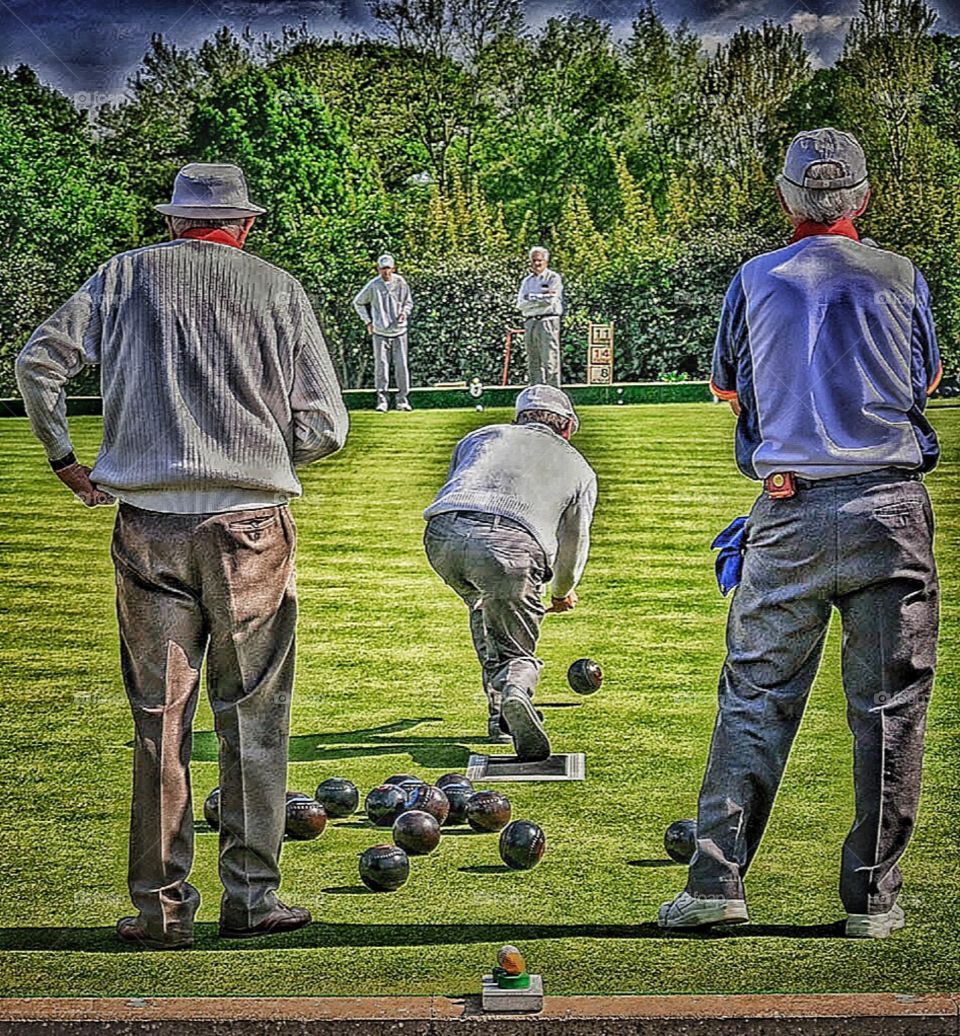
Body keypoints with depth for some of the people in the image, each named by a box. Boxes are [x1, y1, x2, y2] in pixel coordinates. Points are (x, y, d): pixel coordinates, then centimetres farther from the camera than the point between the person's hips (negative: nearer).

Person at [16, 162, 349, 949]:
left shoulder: (125, 276, 8)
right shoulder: (278, 290, 5)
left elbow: (38, 361, 3)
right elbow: (325, 426, 2)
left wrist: (64, 460, 12)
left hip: (148, 527, 1)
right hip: (251, 525, -1)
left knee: (158, 718, 6)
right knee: (252, 717, 6)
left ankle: (162, 907, 9)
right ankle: (251, 896, 8)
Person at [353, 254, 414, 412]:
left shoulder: (401, 283, -1)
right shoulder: (373, 286, -6)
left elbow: (409, 302, 16)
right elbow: (358, 303, 9)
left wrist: (404, 312, -4)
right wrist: (368, 321, 4)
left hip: (399, 331, 1)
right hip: (380, 332, -1)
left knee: (401, 366, 1)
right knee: (381, 366, -2)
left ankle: (402, 400, 9)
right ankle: (381, 400, 4)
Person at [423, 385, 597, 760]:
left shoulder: (482, 436, 36)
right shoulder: (579, 468, 31)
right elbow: (574, 545, 32)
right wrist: (562, 592, 52)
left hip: (442, 535, 3)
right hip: (513, 547, -2)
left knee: (483, 608, 32)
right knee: (517, 650, 11)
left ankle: (500, 714, 22)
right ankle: (515, 690, -25)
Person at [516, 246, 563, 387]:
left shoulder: (553, 278, 4)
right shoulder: (527, 281, 19)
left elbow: (551, 300, -10)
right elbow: (521, 304, 6)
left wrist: (532, 298, -1)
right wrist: (541, 298, -4)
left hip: (547, 321, -5)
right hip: (530, 322, 6)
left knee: (549, 361, -11)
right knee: (533, 362, 4)